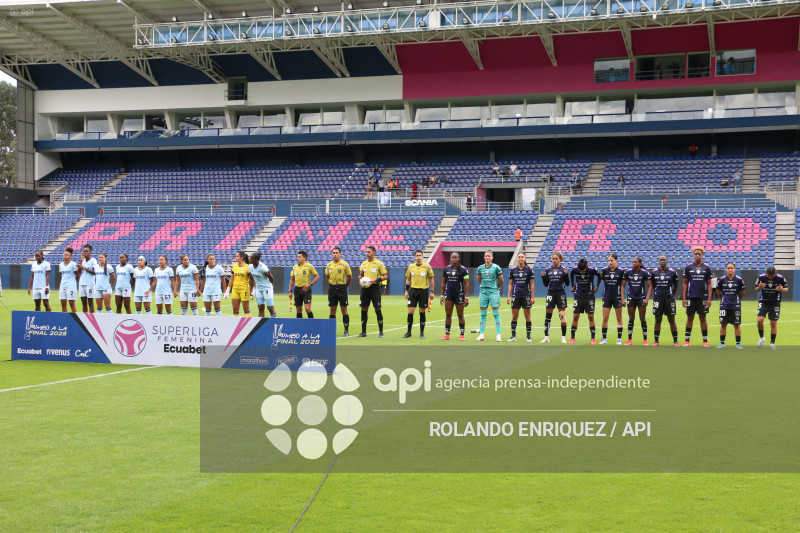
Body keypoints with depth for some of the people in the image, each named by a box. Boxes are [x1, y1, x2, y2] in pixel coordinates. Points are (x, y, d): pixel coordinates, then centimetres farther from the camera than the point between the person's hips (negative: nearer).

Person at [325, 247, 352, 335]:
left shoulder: (345, 264, -5)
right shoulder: (329, 265, 5)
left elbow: (350, 277, 3)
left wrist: (344, 286, 9)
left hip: (342, 287, -3)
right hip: (332, 288, 3)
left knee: (344, 310, -2)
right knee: (332, 310, 4)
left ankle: (346, 330, 2)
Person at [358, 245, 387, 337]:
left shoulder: (379, 263, -4)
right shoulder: (364, 263, 12)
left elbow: (385, 276, -4)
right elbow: (360, 275, 23)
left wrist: (375, 280, -17)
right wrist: (360, 279, 0)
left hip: (375, 287, -5)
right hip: (365, 288, 5)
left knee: (377, 309, -6)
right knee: (364, 309, 5)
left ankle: (381, 332, 0)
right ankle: (363, 332, 12)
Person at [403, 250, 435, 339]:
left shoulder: (427, 266, -3)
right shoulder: (410, 267, 5)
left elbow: (431, 279, 2)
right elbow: (408, 279, 15)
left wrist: (431, 292, -2)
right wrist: (406, 291, 8)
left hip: (424, 291, -2)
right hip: (413, 290, 2)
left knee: (422, 312, 3)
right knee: (410, 311, -2)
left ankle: (422, 333, 13)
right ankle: (409, 332, 9)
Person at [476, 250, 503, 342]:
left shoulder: (496, 268, -5)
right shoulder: (480, 268, 6)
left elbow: (501, 280, 5)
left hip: (493, 292, -3)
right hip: (483, 292, 4)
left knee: (496, 314, -4)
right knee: (483, 314, 6)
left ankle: (498, 335, -1)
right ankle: (481, 335, 10)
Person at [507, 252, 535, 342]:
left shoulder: (529, 270, 0)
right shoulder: (513, 270, 5)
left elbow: (532, 284, 1)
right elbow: (510, 284, 9)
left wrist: (532, 297, -4)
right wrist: (508, 296, 2)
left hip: (526, 296, -2)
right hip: (515, 296, 2)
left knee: (527, 315, 1)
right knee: (514, 316, 2)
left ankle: (528, 336, 8)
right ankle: (513, 336, 10)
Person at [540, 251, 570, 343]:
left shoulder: (563, 270, 0)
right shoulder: (548, 270, 8)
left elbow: (567, 283, -2)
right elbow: (546, 284, 10)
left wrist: (566, 275, -17)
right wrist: (543, 277, -7)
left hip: (560, 294, -3)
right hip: (551, 293, 3)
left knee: (563, 316, -6)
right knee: (548, 316, 3)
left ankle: (563, 338, -1)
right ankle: (546, 337, 11)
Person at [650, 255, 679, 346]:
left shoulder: (672, 272, -1)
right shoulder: (654, 273, 3)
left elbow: (676, 286, 10)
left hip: (669, 298, -1)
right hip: (658, 298, 2)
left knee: (671, 320, 0)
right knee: (658, 320, 4)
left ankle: (675, 341, 6)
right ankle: (656, 340, 11)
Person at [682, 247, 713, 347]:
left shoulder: (707, 268, 4)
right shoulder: (688, 267, 4)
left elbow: (709, 284, 5)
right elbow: (685, 284, 6)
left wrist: (709, 299, -2)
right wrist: (684, 298, 0)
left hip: (703, 297, 0)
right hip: (691, 297, 0)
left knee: (703, 318, 2)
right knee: (690, 318, 4)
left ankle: (705, 341, 6)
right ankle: (687, 340, 9)